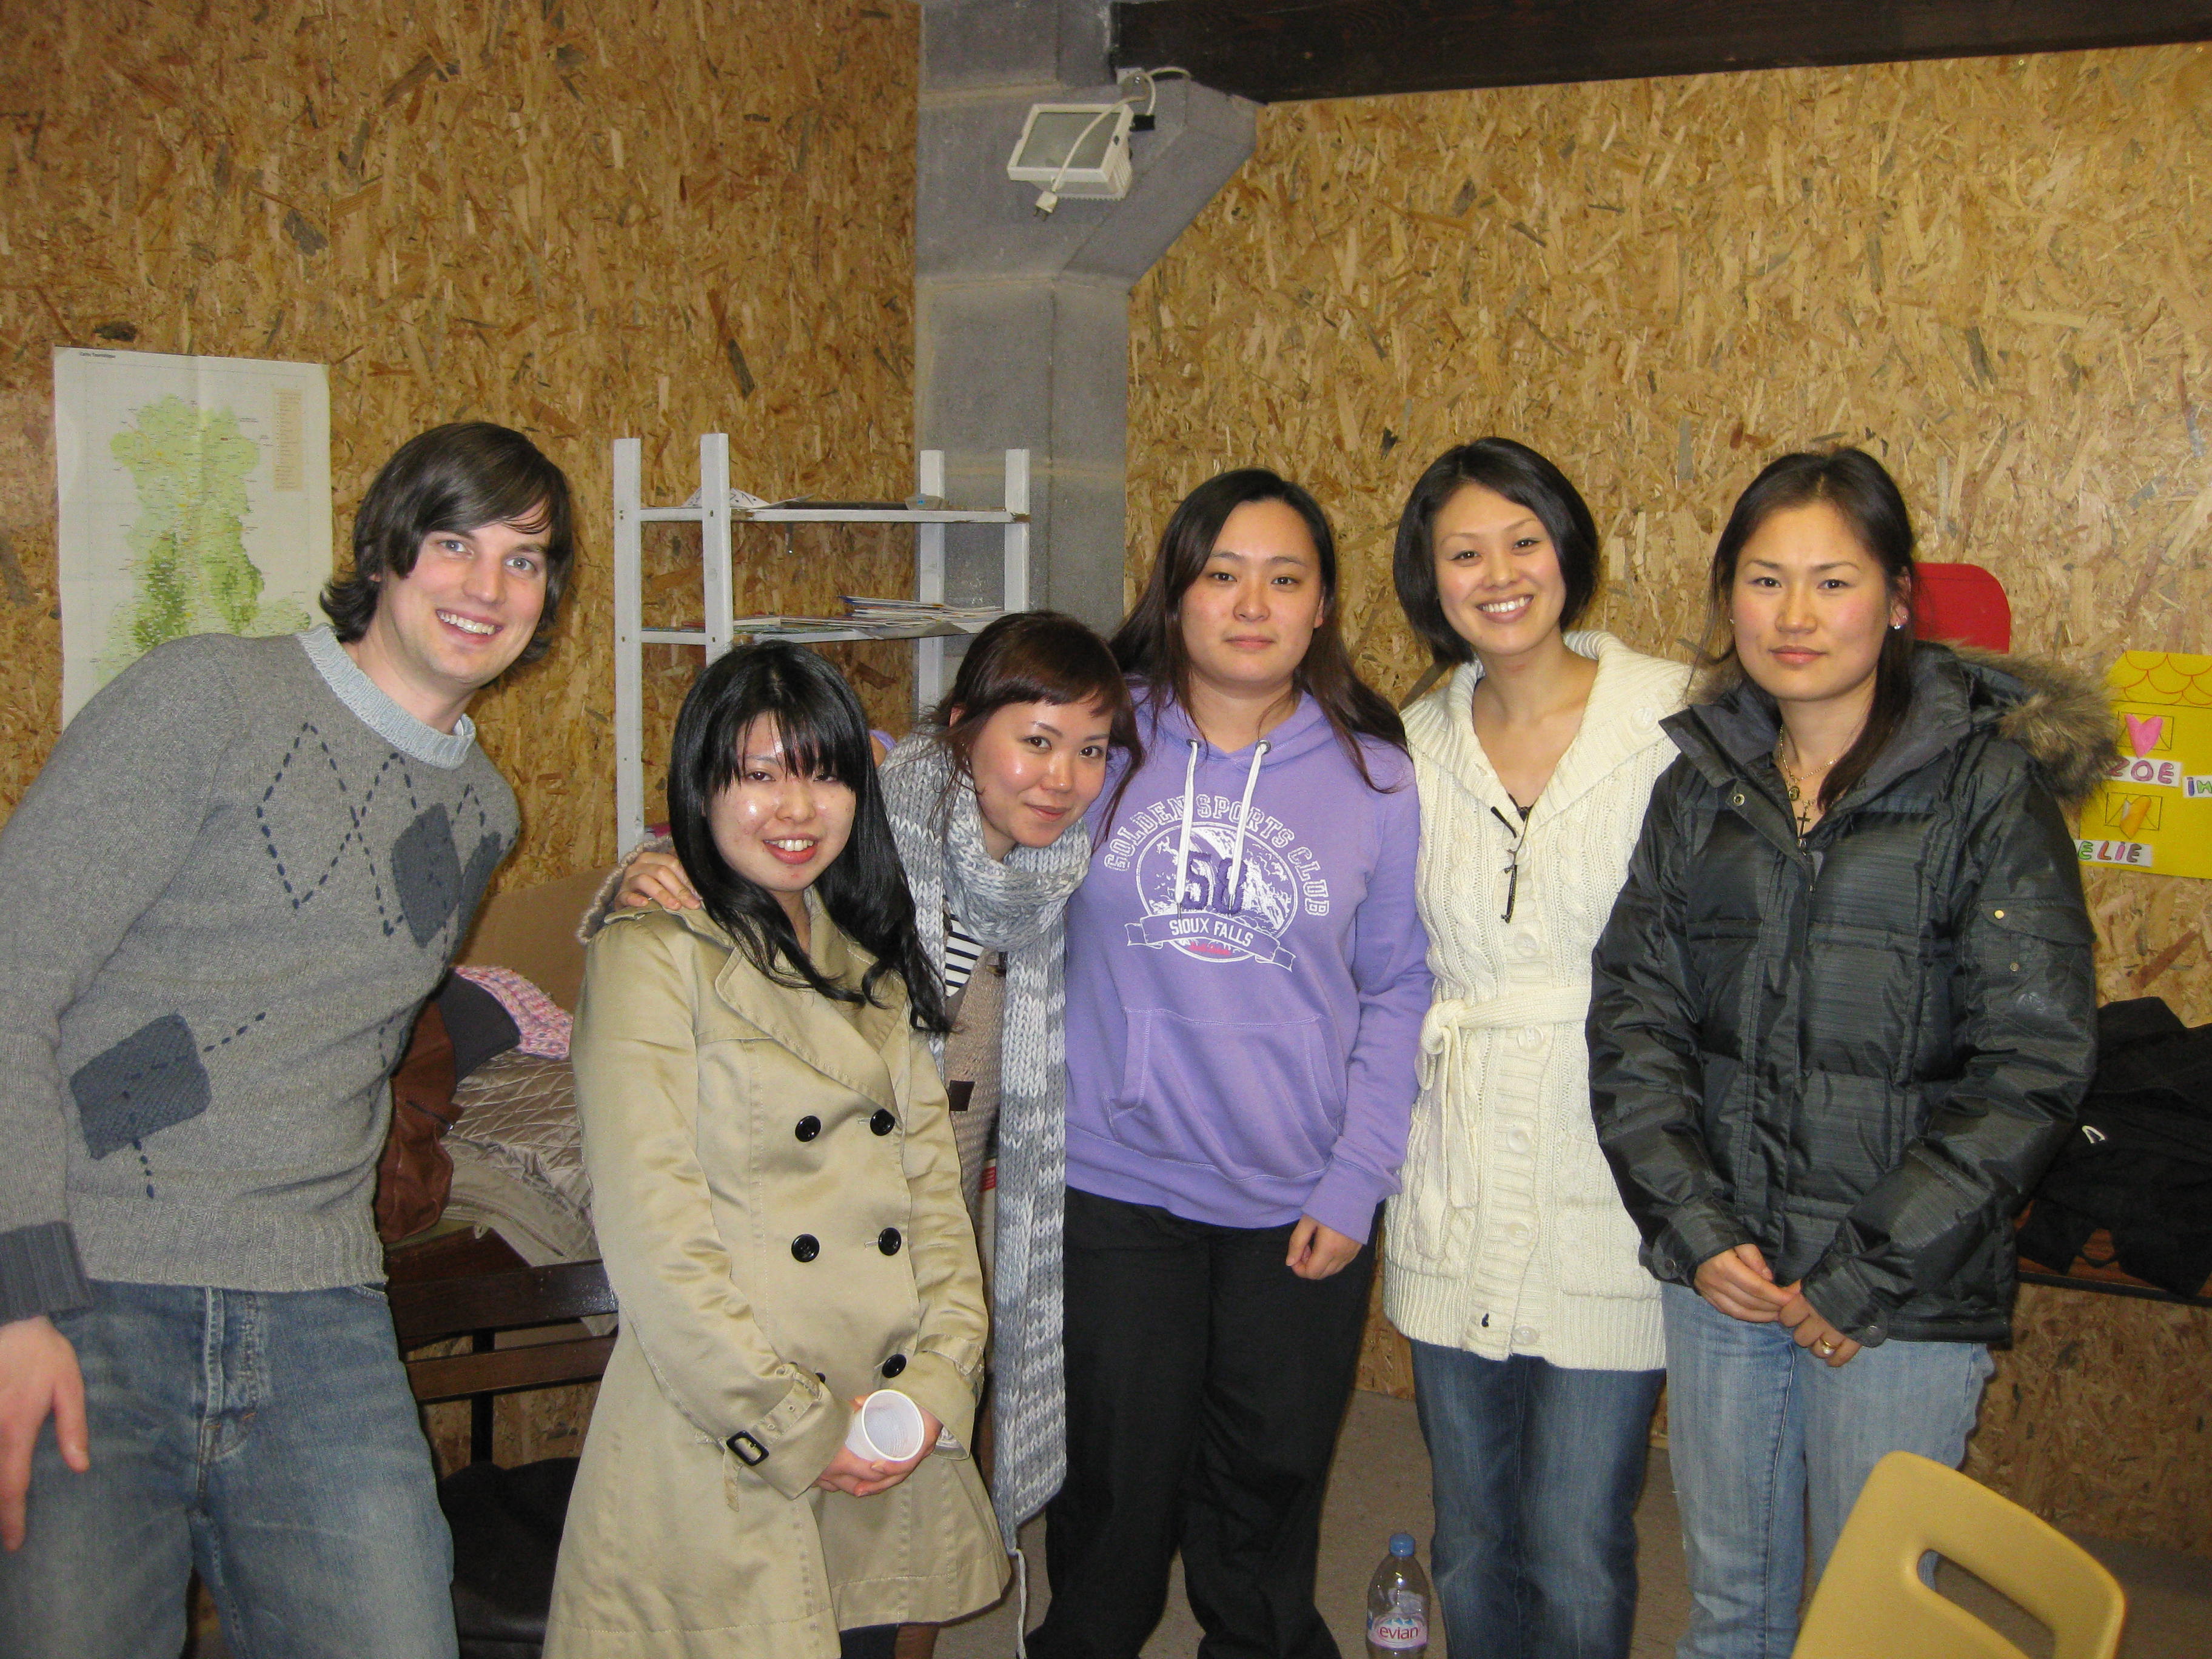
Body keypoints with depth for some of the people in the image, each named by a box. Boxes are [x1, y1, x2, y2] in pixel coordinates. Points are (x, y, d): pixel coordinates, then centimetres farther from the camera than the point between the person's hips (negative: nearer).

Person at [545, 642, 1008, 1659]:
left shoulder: (873, 962, 13)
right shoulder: (652, 956, -9)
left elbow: (931, 1181, 8)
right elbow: (649, 1231, -14)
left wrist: (939, 1379, -5)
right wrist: (793, 1425, -13)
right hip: (725, 1460, -6)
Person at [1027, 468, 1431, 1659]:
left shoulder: (1375, 776, -2)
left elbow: (1398, 993, 1)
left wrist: (1357, 1183, -5)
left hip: (1301, 1210, 0)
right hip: (1115, 1190, 0)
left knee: (1263, 1511, 16)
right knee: (1114, 1500, 12)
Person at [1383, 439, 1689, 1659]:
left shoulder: (1675, 720, -8)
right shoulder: (1415, 746, 5)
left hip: (1611, 1187, -4)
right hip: (1455, 1196, 4)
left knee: (1577, 1560, 3)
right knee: (1471, 1547, 17)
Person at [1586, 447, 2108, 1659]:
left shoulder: (1988, 783, -7)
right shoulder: (1700, 784, 6)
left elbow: (2034, 1060, -11)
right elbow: (1631, 1018, 5)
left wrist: (1872, 1277, -13)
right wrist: (1695, 1229, -8)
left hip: (1905, 1298, -4)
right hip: (1717, 1274, 4)